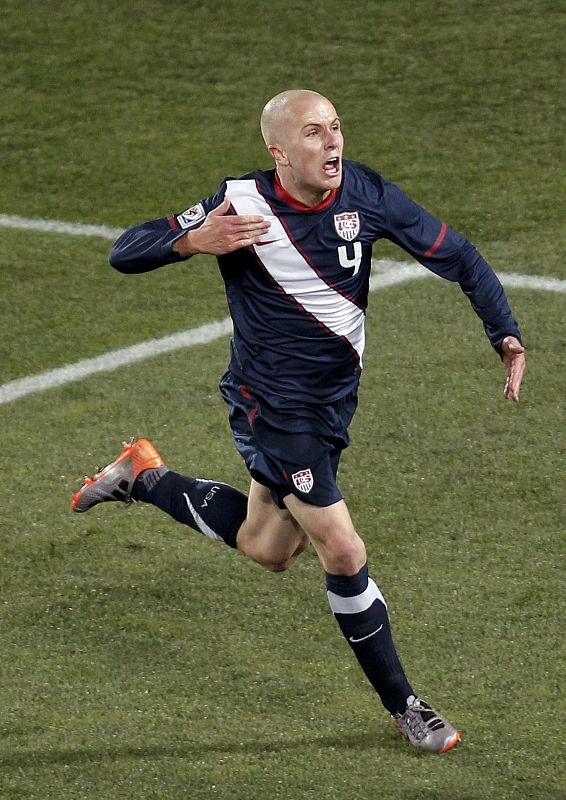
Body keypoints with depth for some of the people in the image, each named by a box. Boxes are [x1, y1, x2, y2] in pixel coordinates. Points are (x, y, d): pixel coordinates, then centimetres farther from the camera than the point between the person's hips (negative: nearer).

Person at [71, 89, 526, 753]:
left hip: (332, 399, 6)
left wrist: (506, 335, -15)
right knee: (344, 554, -9)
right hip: (271, 405, -6)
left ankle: (144, 477, 42)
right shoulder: (242, 205, -20)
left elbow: (457, 257, -2)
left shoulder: (366, 194, -10)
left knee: (268, 548, 20)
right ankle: (402, 705, 8)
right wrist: (192, 240, -37)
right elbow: (124, 253, -17)